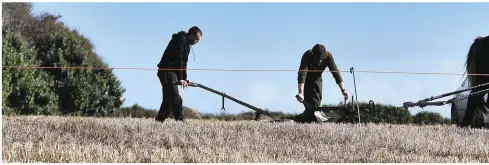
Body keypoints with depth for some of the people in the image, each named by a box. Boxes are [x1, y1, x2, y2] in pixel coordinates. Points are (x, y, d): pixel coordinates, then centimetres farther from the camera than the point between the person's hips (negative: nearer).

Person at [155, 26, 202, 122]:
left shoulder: (186, 44, 19)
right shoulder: (180, 41, -14)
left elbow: (183, 63, 21)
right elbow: (178, 60, -21)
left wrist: (184, 78, 14)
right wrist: (180, 78, -25)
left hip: (171, 72, 10)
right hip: (167, 72, -10)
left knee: (168, 99, 12)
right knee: (176, 99, -15)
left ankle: (159, 121, 16)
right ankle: (180, 121, -18)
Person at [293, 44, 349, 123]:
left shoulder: (328, 56, -24)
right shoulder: (307, 56, -34)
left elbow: (336, 72, -23)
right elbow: (302, 75, -42)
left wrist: (343, 89, -29)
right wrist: (301, 93, -51)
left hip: (317, 79, 4)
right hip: (306, 81, -4)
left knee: (317, 104, 0)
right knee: (313, 105, -16)